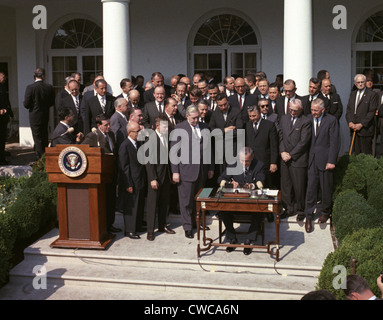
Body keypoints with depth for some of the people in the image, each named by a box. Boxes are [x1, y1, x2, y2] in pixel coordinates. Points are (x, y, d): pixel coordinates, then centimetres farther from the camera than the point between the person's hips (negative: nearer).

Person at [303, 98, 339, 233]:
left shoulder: (331, 120, -7)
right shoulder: (308, 119, 4)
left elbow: (334, 142, -7)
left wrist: (331, 161, -11)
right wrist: (306, 157, 1)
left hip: (325, 159, -2)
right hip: (312, 159, 2)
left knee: (326, 187, 11)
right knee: (311, 187, 1)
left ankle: (325, 211, 32)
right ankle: (308, 217, 9)